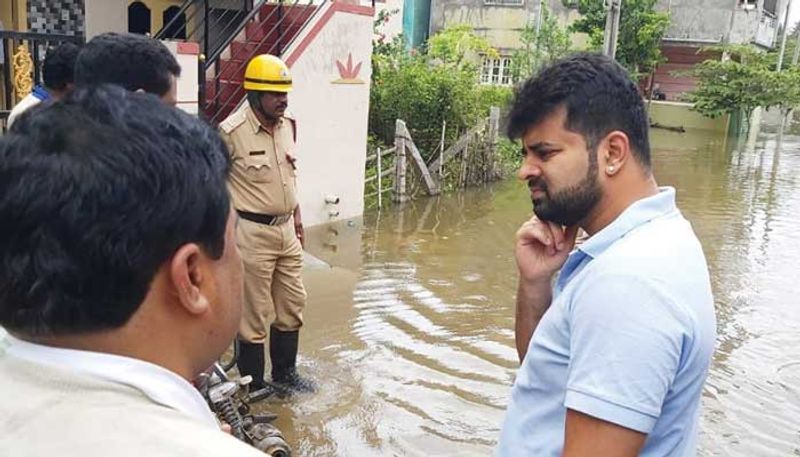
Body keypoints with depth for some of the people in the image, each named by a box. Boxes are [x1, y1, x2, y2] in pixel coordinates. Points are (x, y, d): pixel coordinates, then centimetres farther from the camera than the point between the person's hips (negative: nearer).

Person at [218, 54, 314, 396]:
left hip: (286, 230, 8)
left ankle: (285, 375, 35)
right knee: (254, 315, 4)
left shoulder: (287, 125, 6)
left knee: (291, 306, 17)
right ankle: (254, 386, 22)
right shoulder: (232, 132, -17)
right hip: (252, 233, -8)